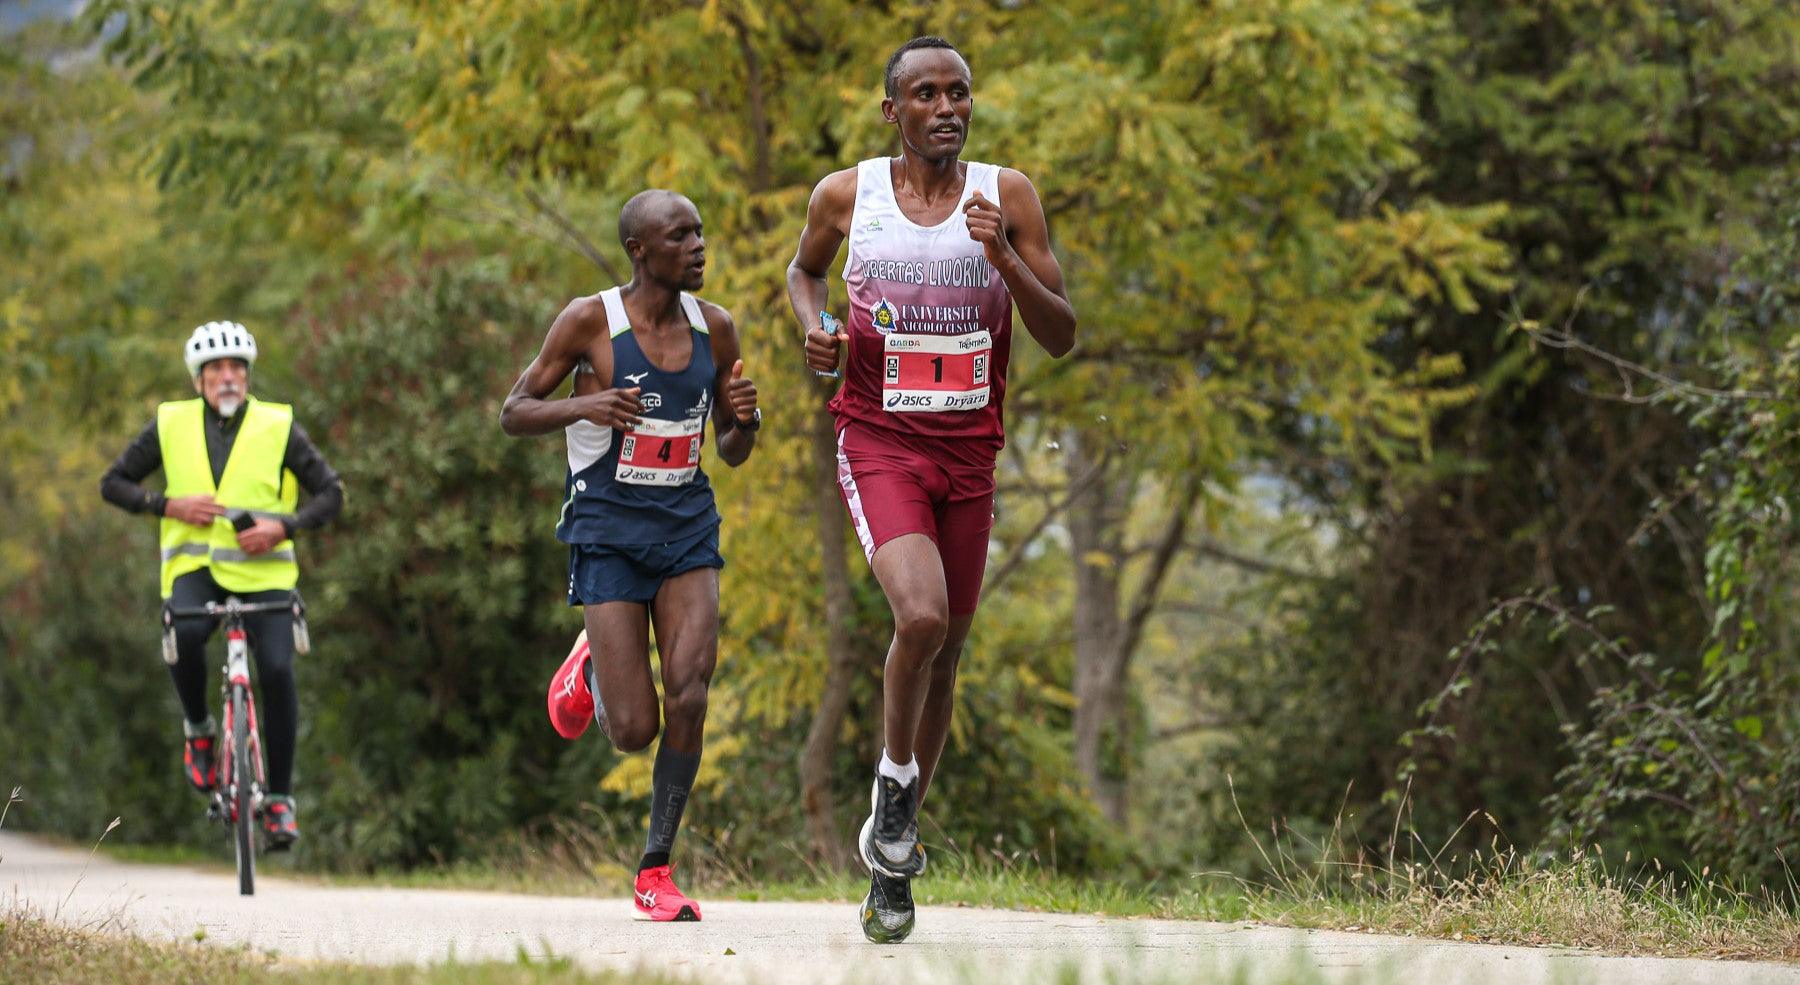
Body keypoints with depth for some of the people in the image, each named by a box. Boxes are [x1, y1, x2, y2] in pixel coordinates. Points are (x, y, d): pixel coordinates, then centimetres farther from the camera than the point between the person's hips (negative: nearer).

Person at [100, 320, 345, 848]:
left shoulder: (278, 426, 2)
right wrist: (167, 506, -8)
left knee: (277, 670, -18)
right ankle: (199, 731, -2)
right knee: (185, 635, -31)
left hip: (264, 569, 0)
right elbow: (114, 483, 10)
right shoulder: (171, 425, 5)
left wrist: (284, 527, -14)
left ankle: (280, 797, -3)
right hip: (195, 565, 0)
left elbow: (330, 493, 3)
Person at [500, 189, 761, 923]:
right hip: (607, 528, -3)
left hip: (687, 524, 3)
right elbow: (514, 414, -4)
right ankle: (591, 666, 31)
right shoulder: (590, 322, -9)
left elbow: (732, 453, 14)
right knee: (633, 731, -6)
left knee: (690, 694, -16)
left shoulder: (716, 329, 4)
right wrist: (583, 405, -23)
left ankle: (656, 868, -2)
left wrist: (745, 421, -10)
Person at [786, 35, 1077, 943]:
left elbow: (1061, 337, -3)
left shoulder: (1005, 195, -2)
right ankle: (894, 783, 0)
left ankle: (891, 858, 29)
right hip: (879, 445, -3)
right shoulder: (846, 195, -2)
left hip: (968, 452, 3)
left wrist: (1004, 257, -19)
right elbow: (803, 267, 20)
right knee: (921, 616, -27)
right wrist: (812, 323, -2)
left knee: (945, 652, 11)